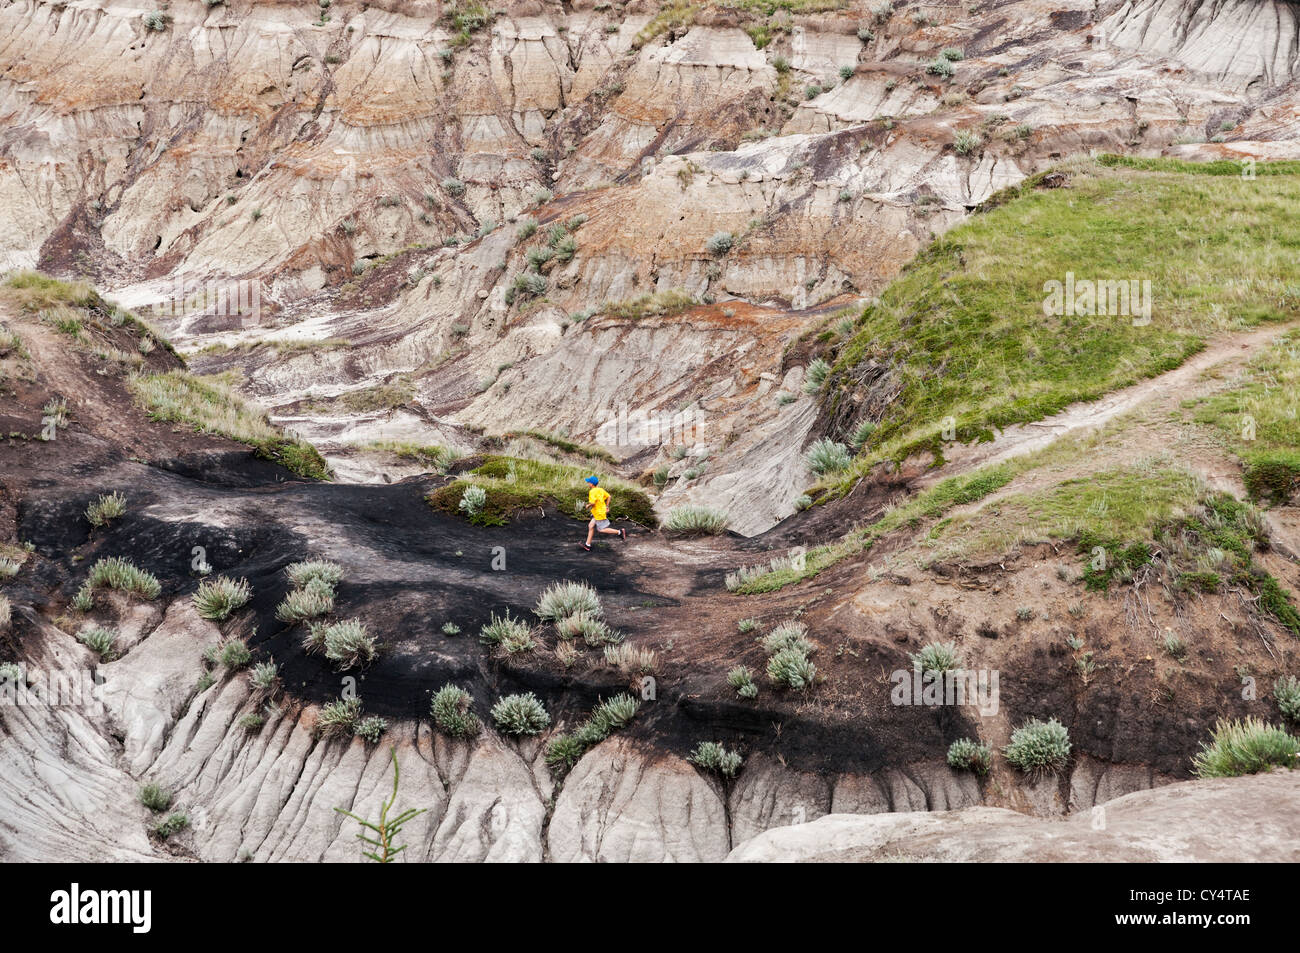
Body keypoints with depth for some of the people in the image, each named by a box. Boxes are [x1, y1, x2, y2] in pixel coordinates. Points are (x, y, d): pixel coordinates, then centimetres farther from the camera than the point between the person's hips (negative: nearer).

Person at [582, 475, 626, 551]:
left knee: (602, 529, 0)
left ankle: (620, 532, -1)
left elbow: (593, 503, -30)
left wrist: (588, 506, -9)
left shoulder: (592, 492, -21)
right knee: (591, 526, 13)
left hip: (599, 514, -10)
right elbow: (608, 496, 13)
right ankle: (588, 545, 17)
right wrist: (607, 507, 19)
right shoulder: (600, 490, 6)